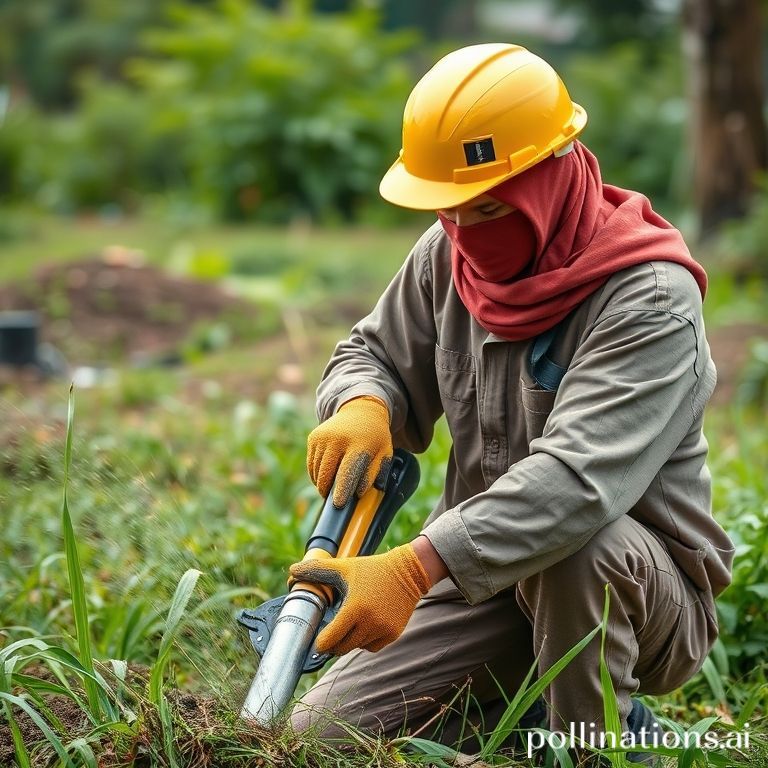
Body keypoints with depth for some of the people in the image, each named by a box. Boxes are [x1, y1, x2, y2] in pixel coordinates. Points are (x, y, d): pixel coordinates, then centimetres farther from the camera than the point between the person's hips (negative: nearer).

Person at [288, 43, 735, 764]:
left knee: (578, 538, -41)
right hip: (481, 571, 6)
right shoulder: (449, 254, -2)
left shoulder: (650, 300, -24)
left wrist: (413, 568, -46)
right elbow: (375, 353, 12)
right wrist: (360, 407, -15)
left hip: (644, 589, -5)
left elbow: (576, 478, -37)